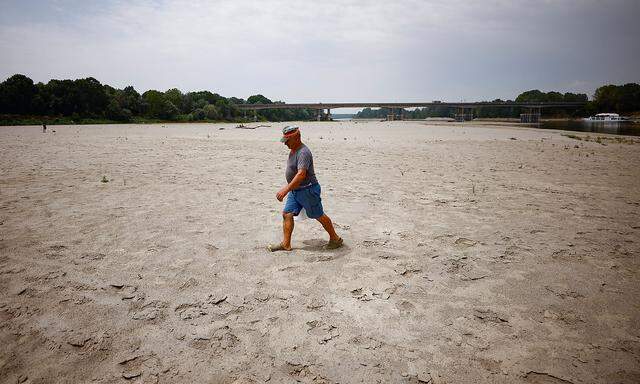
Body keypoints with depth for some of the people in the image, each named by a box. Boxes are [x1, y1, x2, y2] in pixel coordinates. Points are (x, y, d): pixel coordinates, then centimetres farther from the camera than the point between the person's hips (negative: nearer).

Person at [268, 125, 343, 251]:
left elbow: (301, 174, -35)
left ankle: (335, 239, 23)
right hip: (295, 190, 9)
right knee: (287, 214, 3)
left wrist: (286, 189, -39)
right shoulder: (293, 150, 8)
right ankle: (285, 244, 10)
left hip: (308, 190, -9)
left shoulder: (303, 152, -24)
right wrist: (288, 189, 27)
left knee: (319, 216, 5)